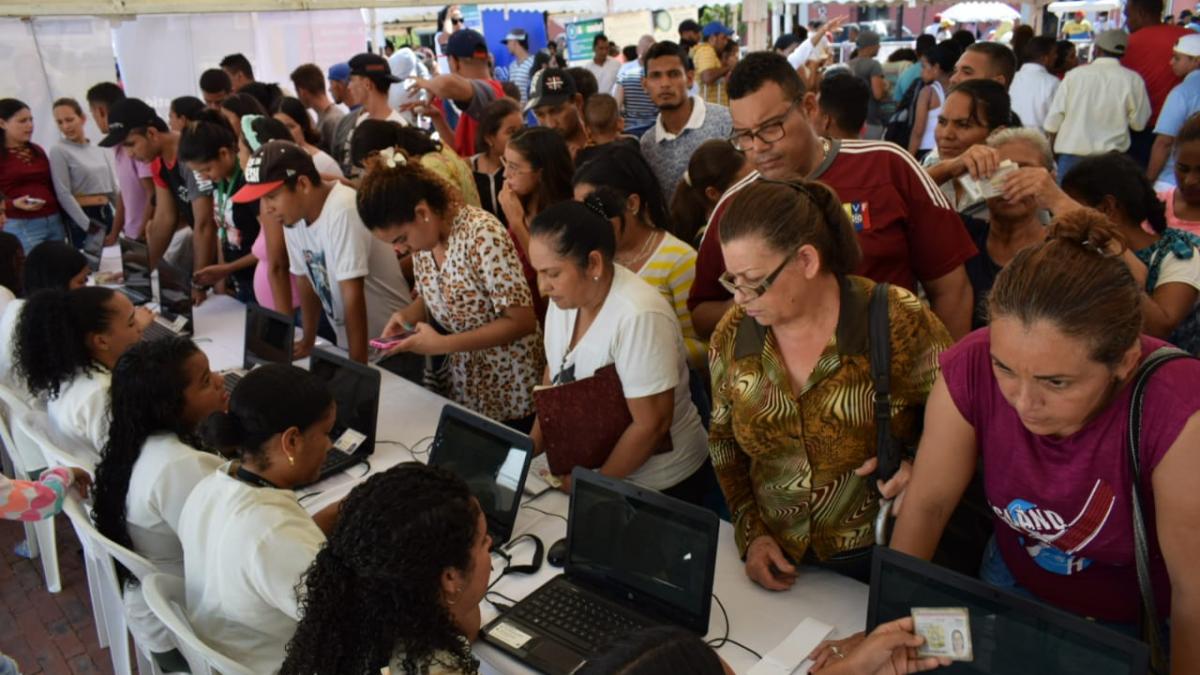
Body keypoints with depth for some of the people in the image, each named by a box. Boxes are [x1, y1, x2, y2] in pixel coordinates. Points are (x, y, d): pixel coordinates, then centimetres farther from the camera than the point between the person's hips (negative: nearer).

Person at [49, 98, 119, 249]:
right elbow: (63, 194, -11)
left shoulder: (101, 150, 12)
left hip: (106, 213, 6)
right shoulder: (58, 151, -5)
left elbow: (113, 187, 16)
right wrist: (87, 225, -16)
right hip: (80, 217, -6)